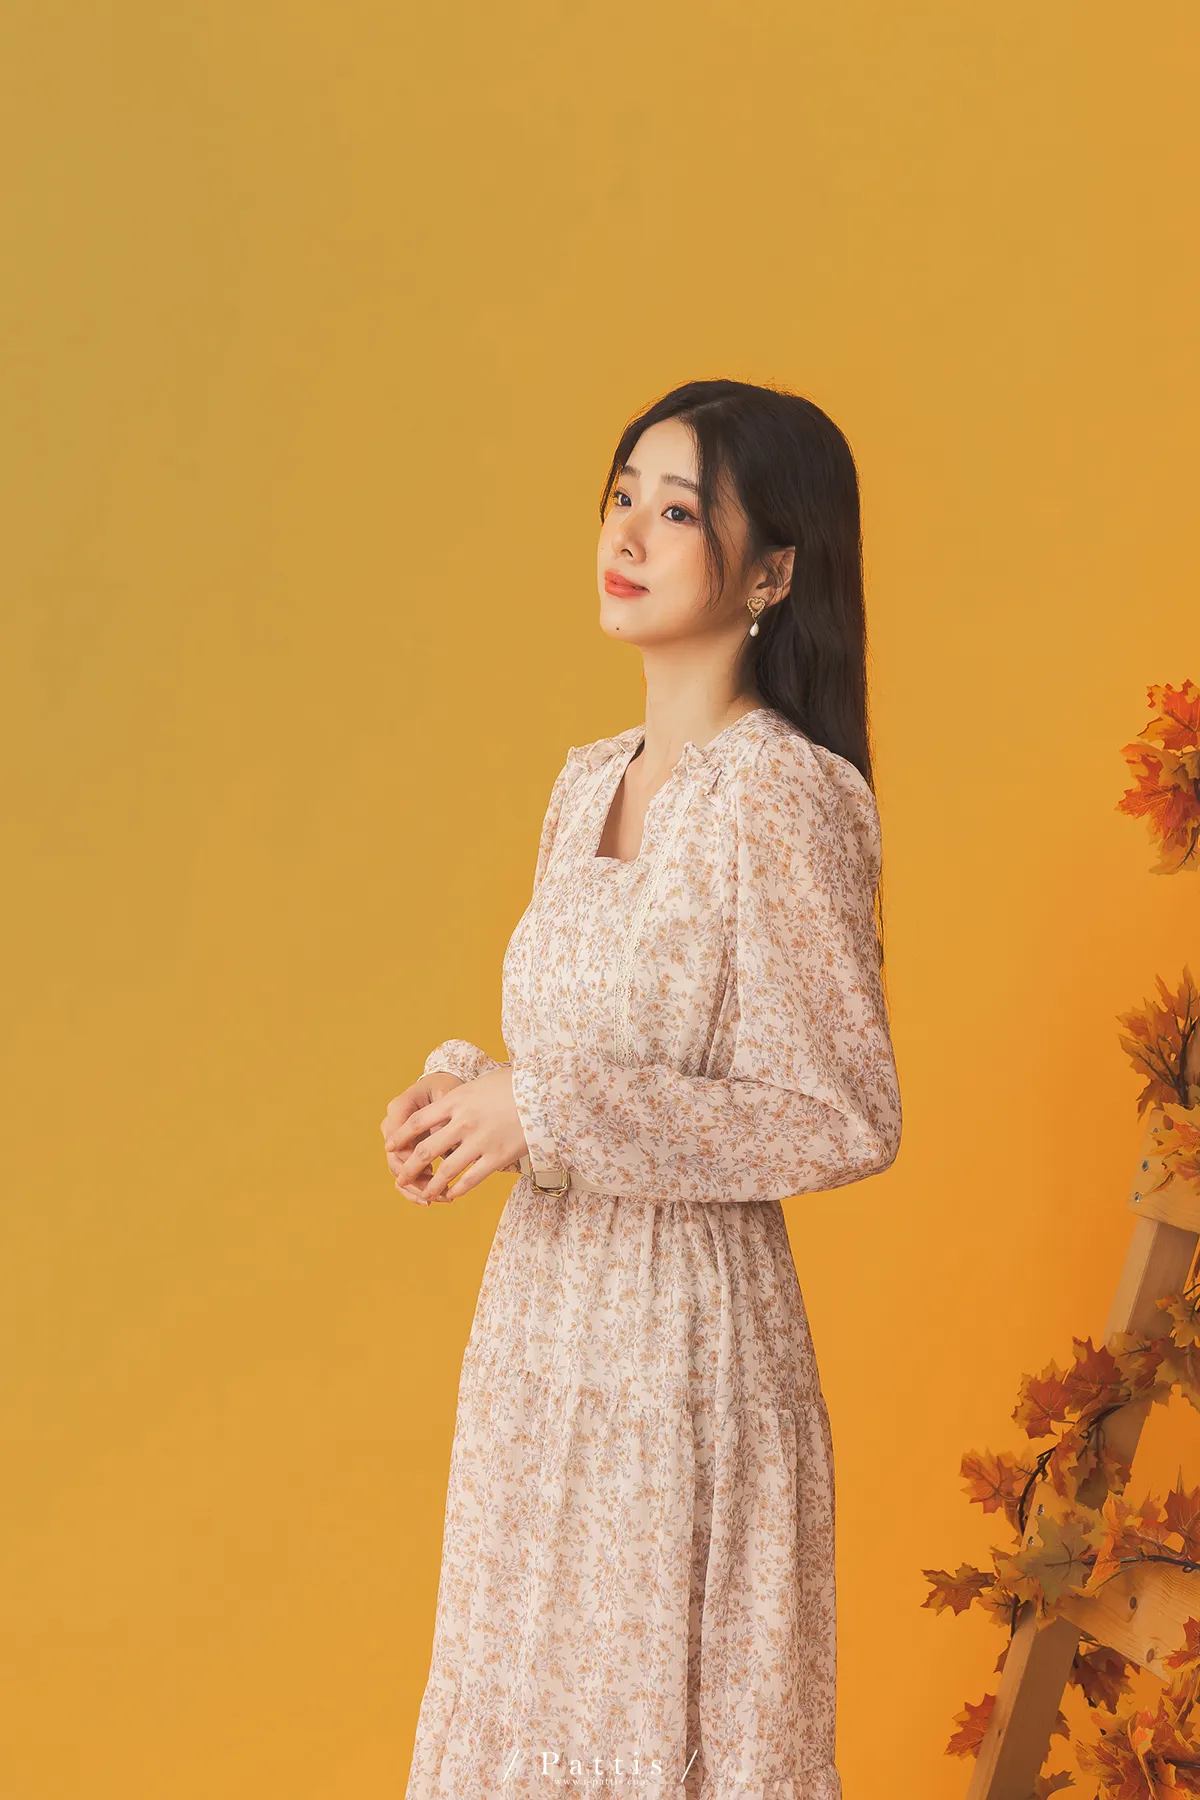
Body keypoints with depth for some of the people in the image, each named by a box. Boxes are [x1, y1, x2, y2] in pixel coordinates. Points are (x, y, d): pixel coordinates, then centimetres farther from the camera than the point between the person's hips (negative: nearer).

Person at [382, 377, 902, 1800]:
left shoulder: (781, 800, -16)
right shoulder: (591, 781, 8)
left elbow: (845, 1120, -18)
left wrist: (544, 1112, -20)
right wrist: (464, 1098, -2)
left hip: (684, 1331, -8)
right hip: (542, 1314, 8)